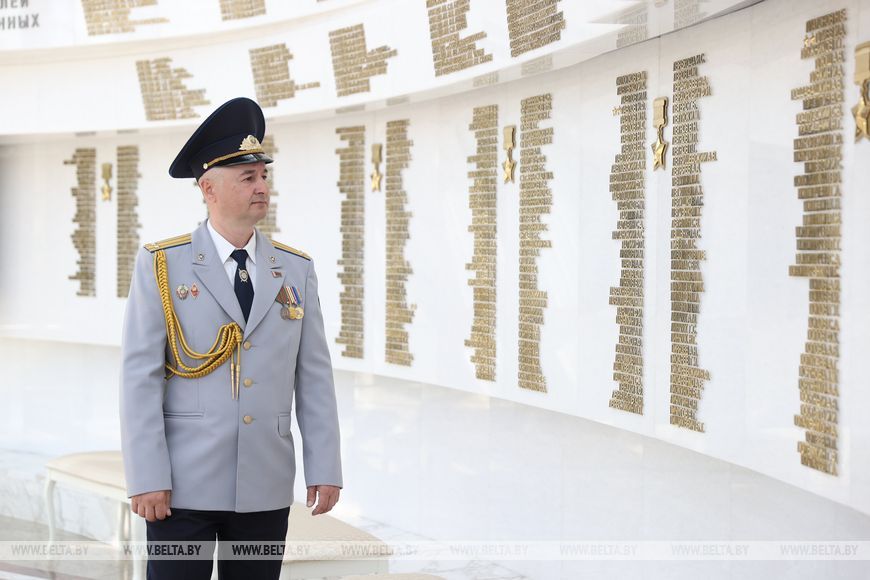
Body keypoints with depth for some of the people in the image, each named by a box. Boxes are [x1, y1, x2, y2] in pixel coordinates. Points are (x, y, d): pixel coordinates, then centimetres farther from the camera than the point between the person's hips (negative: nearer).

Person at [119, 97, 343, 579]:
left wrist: (325, 469, 2)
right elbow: (139, 376, -7)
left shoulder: (296, 269, 7)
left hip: (266, 488, 3)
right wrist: (145, 478, -13)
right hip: (184, 485, -3)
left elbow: (314, 377, 7)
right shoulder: (161, 265, -2)